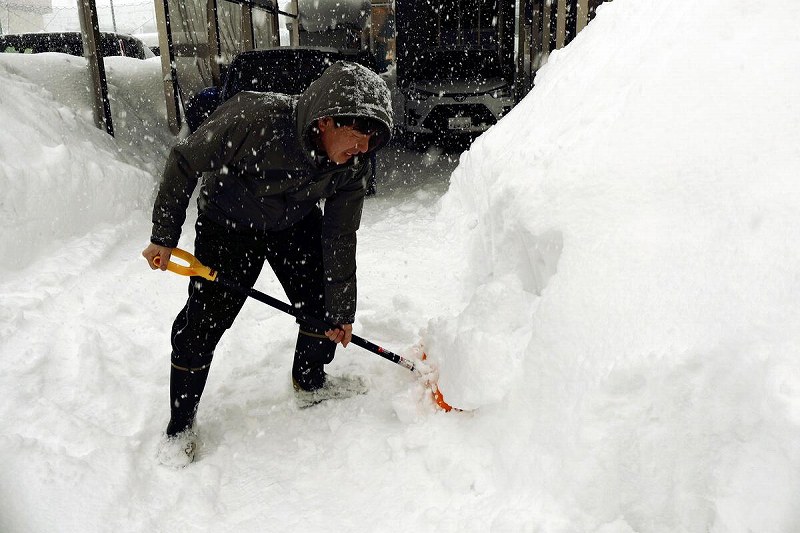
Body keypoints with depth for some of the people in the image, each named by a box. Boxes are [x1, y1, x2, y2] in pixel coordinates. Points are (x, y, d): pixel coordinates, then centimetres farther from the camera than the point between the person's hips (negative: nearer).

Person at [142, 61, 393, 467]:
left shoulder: (354, 165, -23)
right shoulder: (256, 119, -38)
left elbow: (340, 239, -13)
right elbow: (184, 162, -22)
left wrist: (341, 312, -8)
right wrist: (164, 237, -16)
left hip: (297, 223, 4)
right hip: (227, 222, -4)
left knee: (324, 305, 7)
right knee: (202, 323, -5)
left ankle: (310, 384, 34)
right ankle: (179, 427, 14)